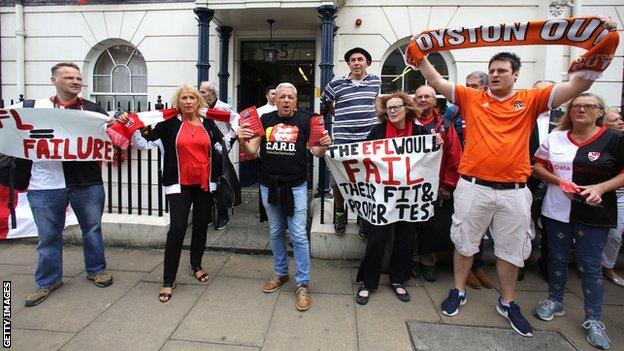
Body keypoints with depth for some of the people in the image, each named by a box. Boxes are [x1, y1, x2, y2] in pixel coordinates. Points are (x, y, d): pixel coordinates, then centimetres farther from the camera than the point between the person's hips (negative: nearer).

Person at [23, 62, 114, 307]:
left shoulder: (92, 109, 7)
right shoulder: (35, 107, 7)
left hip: (88, 183, 0)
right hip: (46, 185, 0)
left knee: (92, 228, 12)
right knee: (48, 235, 11)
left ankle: (96, 269, 31)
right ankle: (48, 280, 29)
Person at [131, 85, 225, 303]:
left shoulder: (208, 124, 7)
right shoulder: (169, 123, -1)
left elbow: (222, 147, 10)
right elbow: (144, 142, 0)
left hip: (204, 184, 3)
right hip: (179, 185, -3)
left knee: (201, 226, 14)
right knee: (177, 229, -9)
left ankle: (196, 265, 37)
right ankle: (168, 281, 5)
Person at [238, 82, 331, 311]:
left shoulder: (304, 121, -3)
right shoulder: (265, 120, 3)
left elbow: (316, 152, -5)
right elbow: (251, 150, 0)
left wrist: (324, 145, -27)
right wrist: (242, 140, -21)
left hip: (295, 187, -3)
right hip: (269, 186, 3)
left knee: (299, 235, -2)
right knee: (275, 232, 17)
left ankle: (303, 284, 12)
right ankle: (281, 273, 35)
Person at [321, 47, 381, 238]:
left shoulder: (376, 81, 8)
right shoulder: (336, 84, 0)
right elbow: (325, 101, 18)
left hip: (369, 139, 2)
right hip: (342, 139, -1)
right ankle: (339, 212, 26)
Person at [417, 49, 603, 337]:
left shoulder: (531, 100, 7)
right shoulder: (471, 98, 6)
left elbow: (577, 86, 2)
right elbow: (436, 82, 2)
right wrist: (421, 56, -6)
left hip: (513, 191, 1)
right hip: (473, 187, -1)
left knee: (511, 249, 14)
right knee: (465, 242, 12)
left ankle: (508, 303, 33)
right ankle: (458, 291, 32)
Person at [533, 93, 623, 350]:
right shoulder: (555, 138, 6)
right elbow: (538, 167, 7)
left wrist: (600, 187, -18)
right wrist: (559, 181, -10)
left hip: (594, 212, -2)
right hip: (558, 210, 3)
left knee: (590, 265, 4)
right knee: (557, 257, 14)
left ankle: (593, 319, 18)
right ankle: (555, 301, 33)